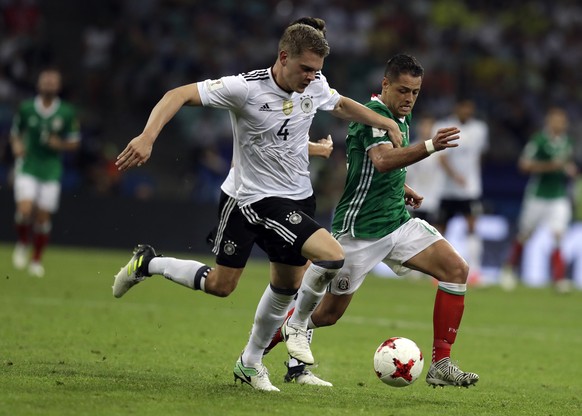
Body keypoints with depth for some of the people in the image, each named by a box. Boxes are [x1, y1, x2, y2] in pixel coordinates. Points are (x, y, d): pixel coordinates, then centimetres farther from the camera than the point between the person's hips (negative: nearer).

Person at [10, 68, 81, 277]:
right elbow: (15, 133, 11)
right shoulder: (26, 108, -1)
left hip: (52, 170, 1)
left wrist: (60, 144, -14)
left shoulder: (67, 113, -2)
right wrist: (16, 145, -9)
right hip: (27, 167, -1)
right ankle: (22, 244, 11)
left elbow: (74, 142, 5)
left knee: (43, 217, 1)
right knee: (25, 209, -19)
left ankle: (37, 260, 18)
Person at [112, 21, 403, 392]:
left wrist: (388, 123, 12)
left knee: (285, 288, 14)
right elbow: (179, 95, -20)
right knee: (332, 256, -24)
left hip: (300, 198, 7)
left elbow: (343, 105, 21)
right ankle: (299, 324, 3)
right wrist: (148, 137, -33)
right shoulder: (246, 88, -21)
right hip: (263, 200, -7)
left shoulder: (315, 86, -2)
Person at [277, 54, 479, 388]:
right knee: (327, 314, 0)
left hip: (398, 221, 8)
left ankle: (441, 366, -11)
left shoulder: (402, 117, 11)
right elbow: (382, 160, -38)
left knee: (457, 269, -11)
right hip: (360, 229, -8)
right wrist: (431, 146, -49)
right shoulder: (373, 115, -17)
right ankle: (278, 329, 30)